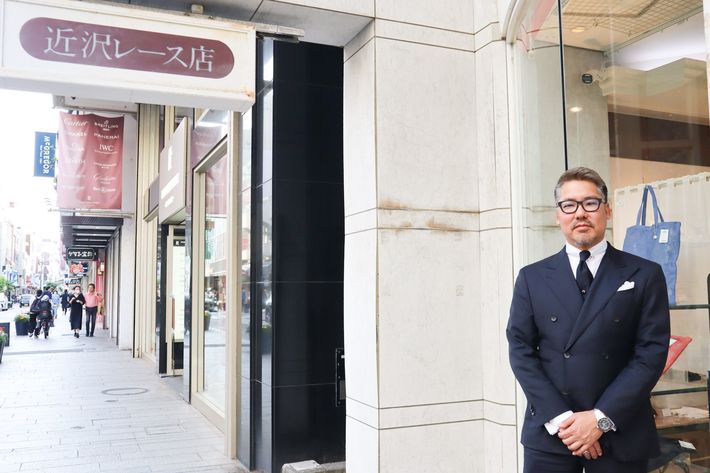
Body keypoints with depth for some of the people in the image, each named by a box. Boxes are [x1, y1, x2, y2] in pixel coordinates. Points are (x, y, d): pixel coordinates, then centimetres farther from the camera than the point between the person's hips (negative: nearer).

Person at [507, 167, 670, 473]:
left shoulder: (645, 275, 2)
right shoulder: (532, 278, 5)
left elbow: (652, 353, -4)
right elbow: (521, 351, -1)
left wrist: (601, 418, -12)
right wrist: (561, 419, -11)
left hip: (621, 435, 0)